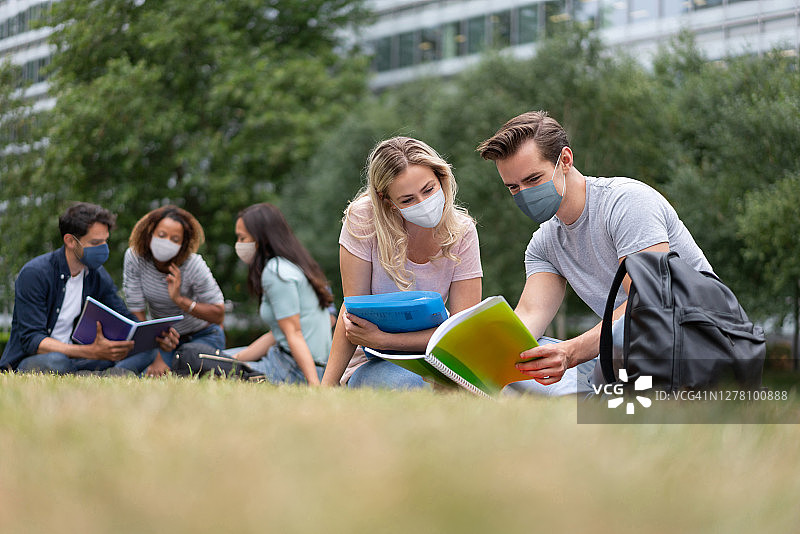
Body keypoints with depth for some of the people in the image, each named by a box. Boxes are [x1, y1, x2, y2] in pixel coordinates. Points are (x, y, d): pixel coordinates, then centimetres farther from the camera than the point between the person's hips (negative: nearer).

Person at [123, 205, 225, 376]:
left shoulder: (193, 265, -26)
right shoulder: (134, 257, -19)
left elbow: (219, 314, -19)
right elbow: (137, 313, -17)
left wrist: (180, 299, -33)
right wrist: (158, 358, -23)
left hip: (203, 336, -3)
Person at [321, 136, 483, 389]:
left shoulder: (462, 232, -8)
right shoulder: (363, 219, -15)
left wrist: (382, 339, -24)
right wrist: (326, 387, -19)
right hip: (370, 365, -2)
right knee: (405, 383, -37)